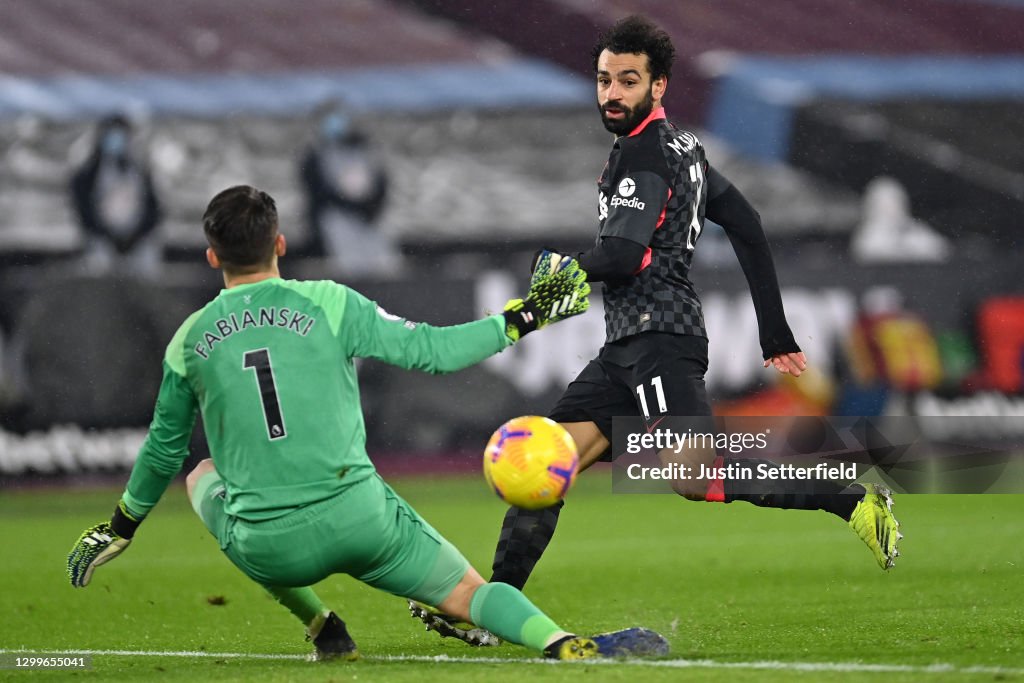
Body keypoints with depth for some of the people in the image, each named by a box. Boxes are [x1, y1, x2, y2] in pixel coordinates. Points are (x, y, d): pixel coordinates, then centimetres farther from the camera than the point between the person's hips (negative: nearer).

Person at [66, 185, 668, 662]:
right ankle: (568, 646, -27)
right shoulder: (328, 304, -1)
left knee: (202, 475, 33)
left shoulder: (189, 343, 6)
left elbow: (163, 453, 17)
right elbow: (432, 350, -1)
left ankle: (321, 627, 25)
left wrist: (120, 528, 33)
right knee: (469, 593, 7)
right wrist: (520, 318, 10)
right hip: (358, 517, -1)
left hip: (265, 550, 1)